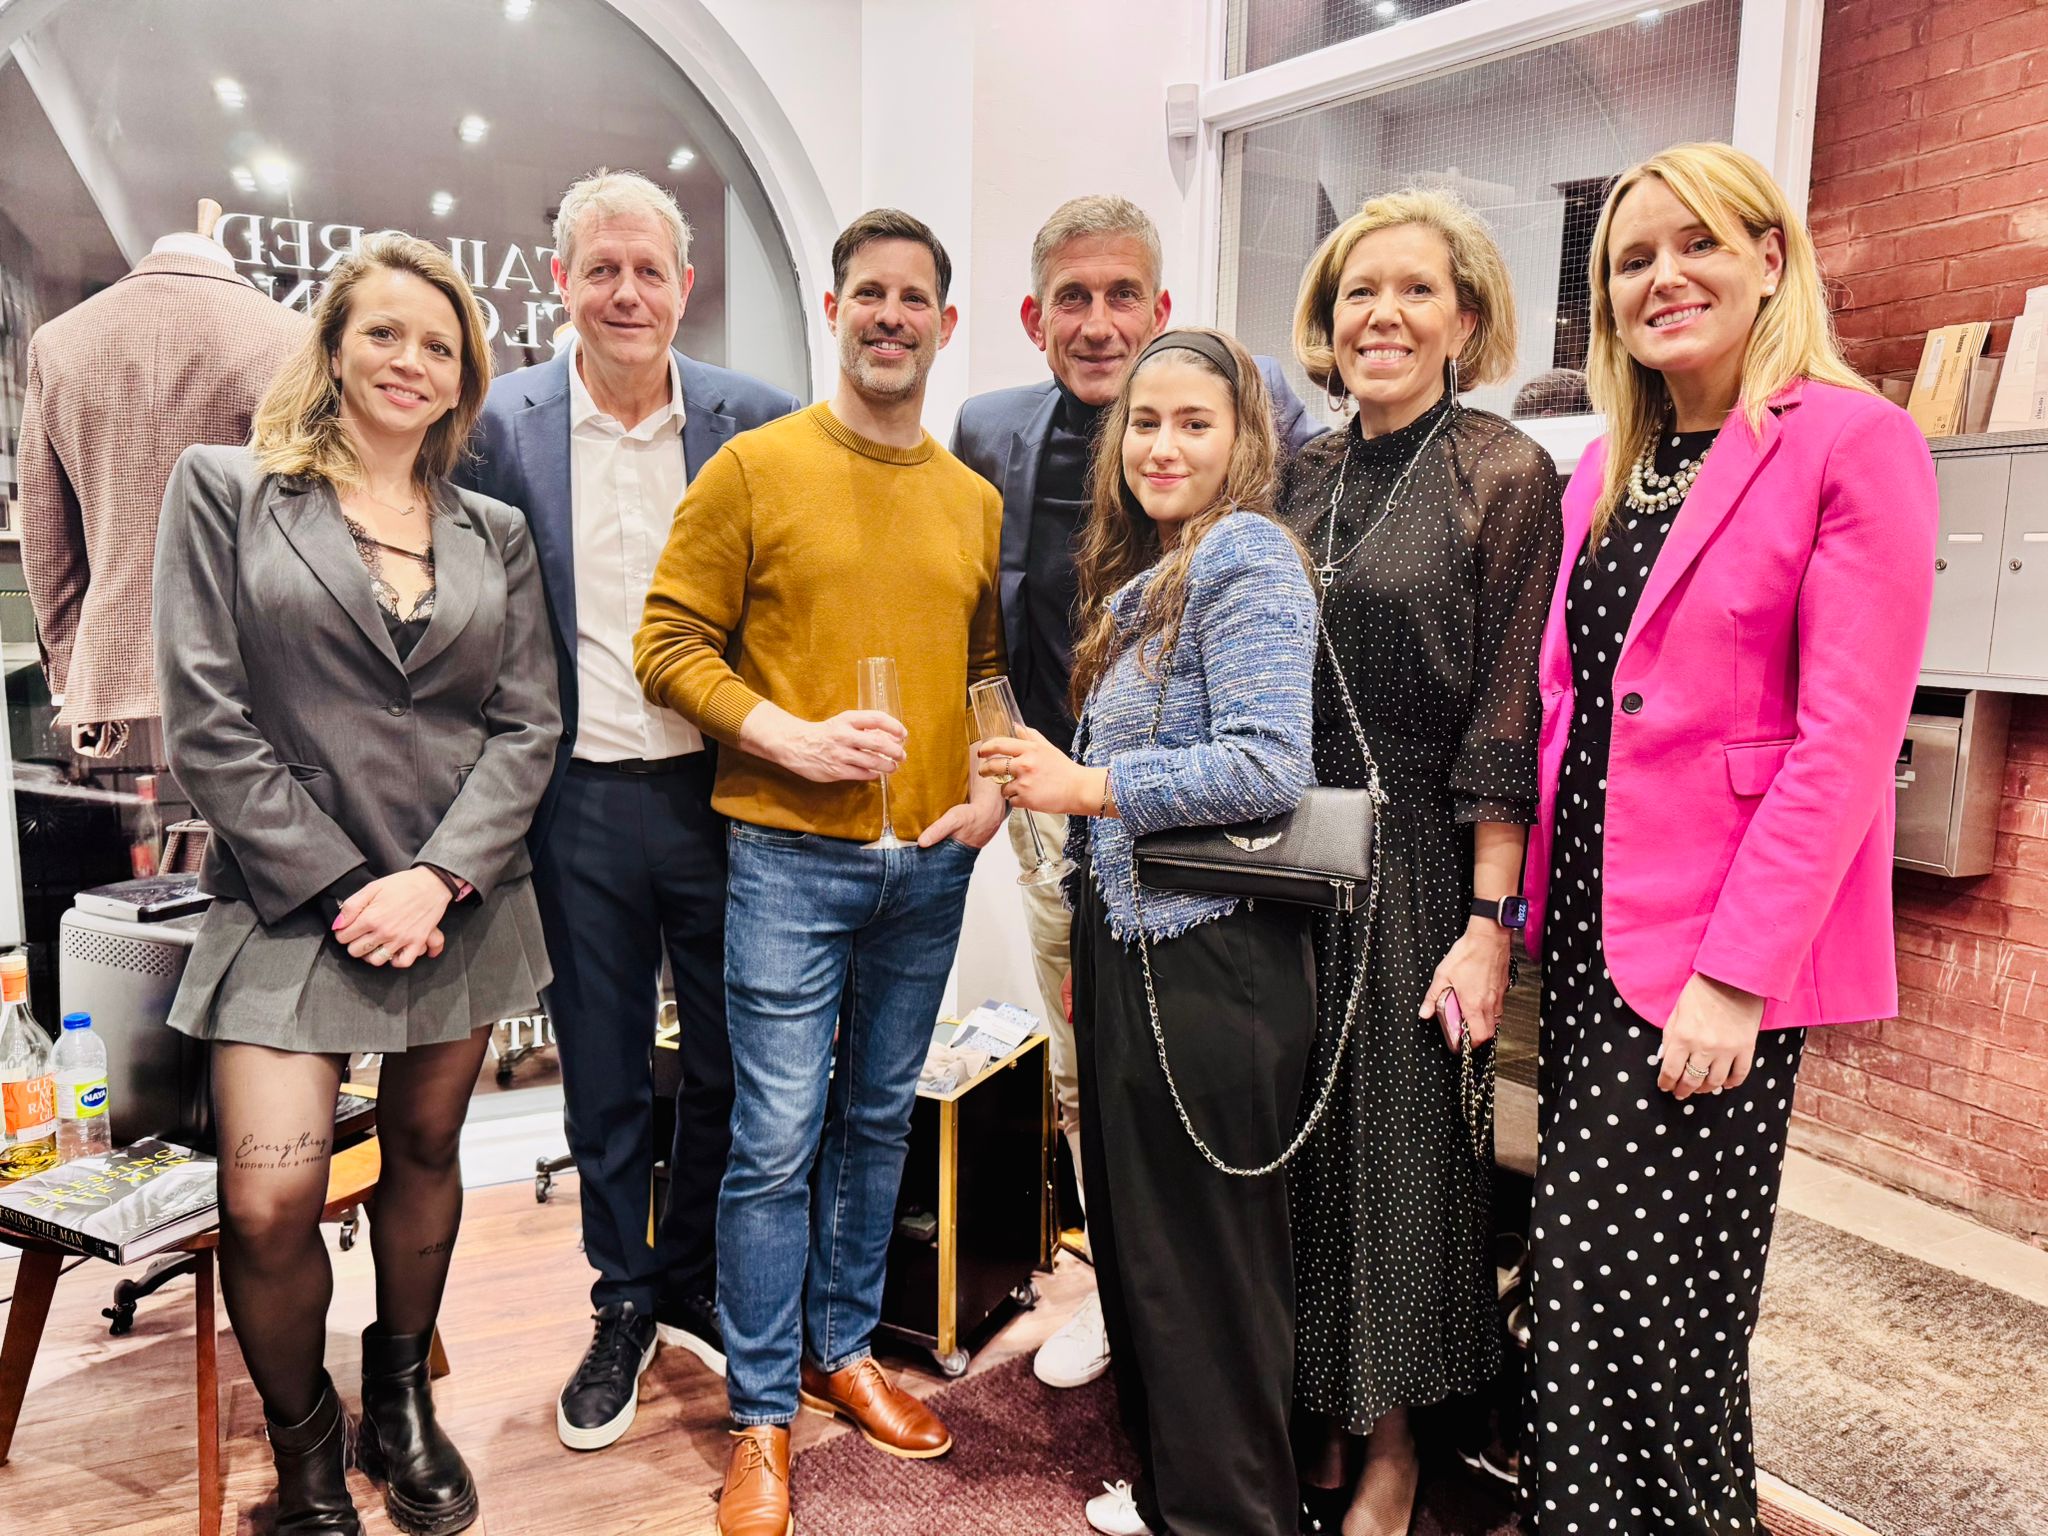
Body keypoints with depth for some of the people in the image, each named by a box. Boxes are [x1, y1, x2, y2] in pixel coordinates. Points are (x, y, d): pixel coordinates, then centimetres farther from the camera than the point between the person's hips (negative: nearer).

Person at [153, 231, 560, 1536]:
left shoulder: (497, 535, 10)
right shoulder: (226, 491, 2)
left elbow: (529, 726, 4)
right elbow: (206, 721, -5)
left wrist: (435, 877, -10)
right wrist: (343, 890, -11)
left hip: (462, 902, 3)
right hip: (294, 903, -3)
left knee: (427, 1150, 14)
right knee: (269, 1206, -10)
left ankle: (402, 1394, 38)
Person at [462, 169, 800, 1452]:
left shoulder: (757, 420, -3)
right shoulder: (503, 424, -1)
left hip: (721, 792, 0)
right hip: (583, 802, 0)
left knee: (726, 1066, 14)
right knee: (604, 1075, 14)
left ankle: (696, 1289, 37)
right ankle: (624, 1307, 34)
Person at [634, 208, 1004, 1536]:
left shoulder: (976, 500, 10)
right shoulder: (753, 468, -3)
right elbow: (669, 644, -5)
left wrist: (994, 788, 2)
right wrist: (791, 737, -17)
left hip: (931, 866, 5)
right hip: (791, 855, -4)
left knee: (879, 1119, 16)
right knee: (777, 1142, 0)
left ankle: (846, 1349, 35)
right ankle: (764, 1421, 17)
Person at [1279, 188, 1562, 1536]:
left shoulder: (1505, 476, -7)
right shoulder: (1305, 481, 9)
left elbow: (1506, 722, -12)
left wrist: (1489, 923, -15)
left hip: (1419, 864, -5)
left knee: (1401, 1146, 7)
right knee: (1299, 1140, 12)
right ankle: (1316, 1424, 33)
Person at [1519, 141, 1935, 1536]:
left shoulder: (1854, 442, -8)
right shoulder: (1607, 466, 13)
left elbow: (1848, 737, -15)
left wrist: (1738, 973, -19)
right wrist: (1534, 908, 8)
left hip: (1719, 956, -6)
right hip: (1588, 927, 6)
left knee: (1656, 1301, 3)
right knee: (1582, 1283, 15)